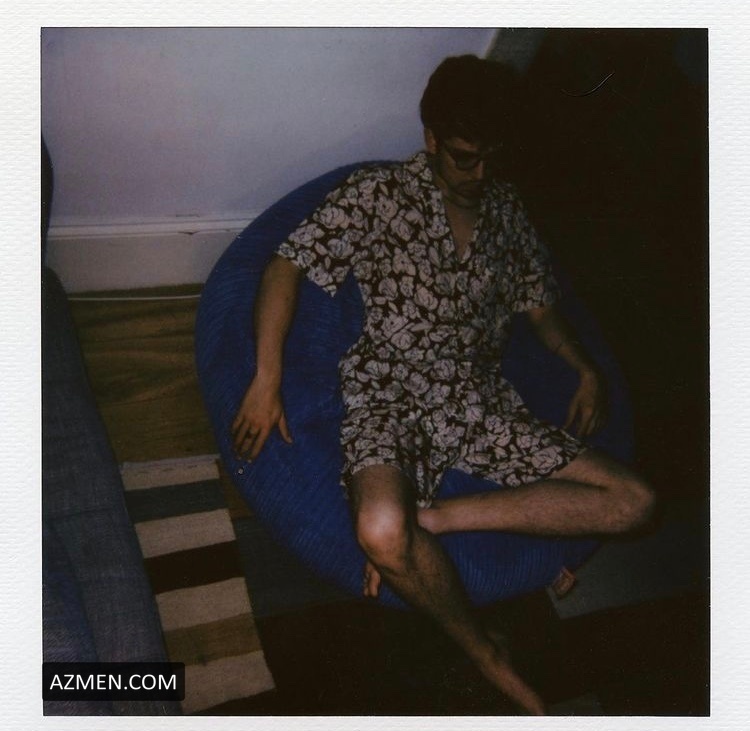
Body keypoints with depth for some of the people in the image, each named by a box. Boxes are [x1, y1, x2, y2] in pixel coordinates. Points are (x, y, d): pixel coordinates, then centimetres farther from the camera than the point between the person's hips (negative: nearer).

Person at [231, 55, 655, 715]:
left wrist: (588, 369, 7)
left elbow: (540, 306, 24)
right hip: (390, 395, -5)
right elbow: (289, 265, -5)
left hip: (483, 401, 5)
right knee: (382, 532, -36)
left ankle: (424, 518, -17)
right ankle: (487, 655, -4)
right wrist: (267, 380, -14)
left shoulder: (507, 210, 17)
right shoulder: (379, 195, 1)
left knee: (633, 501, -9)